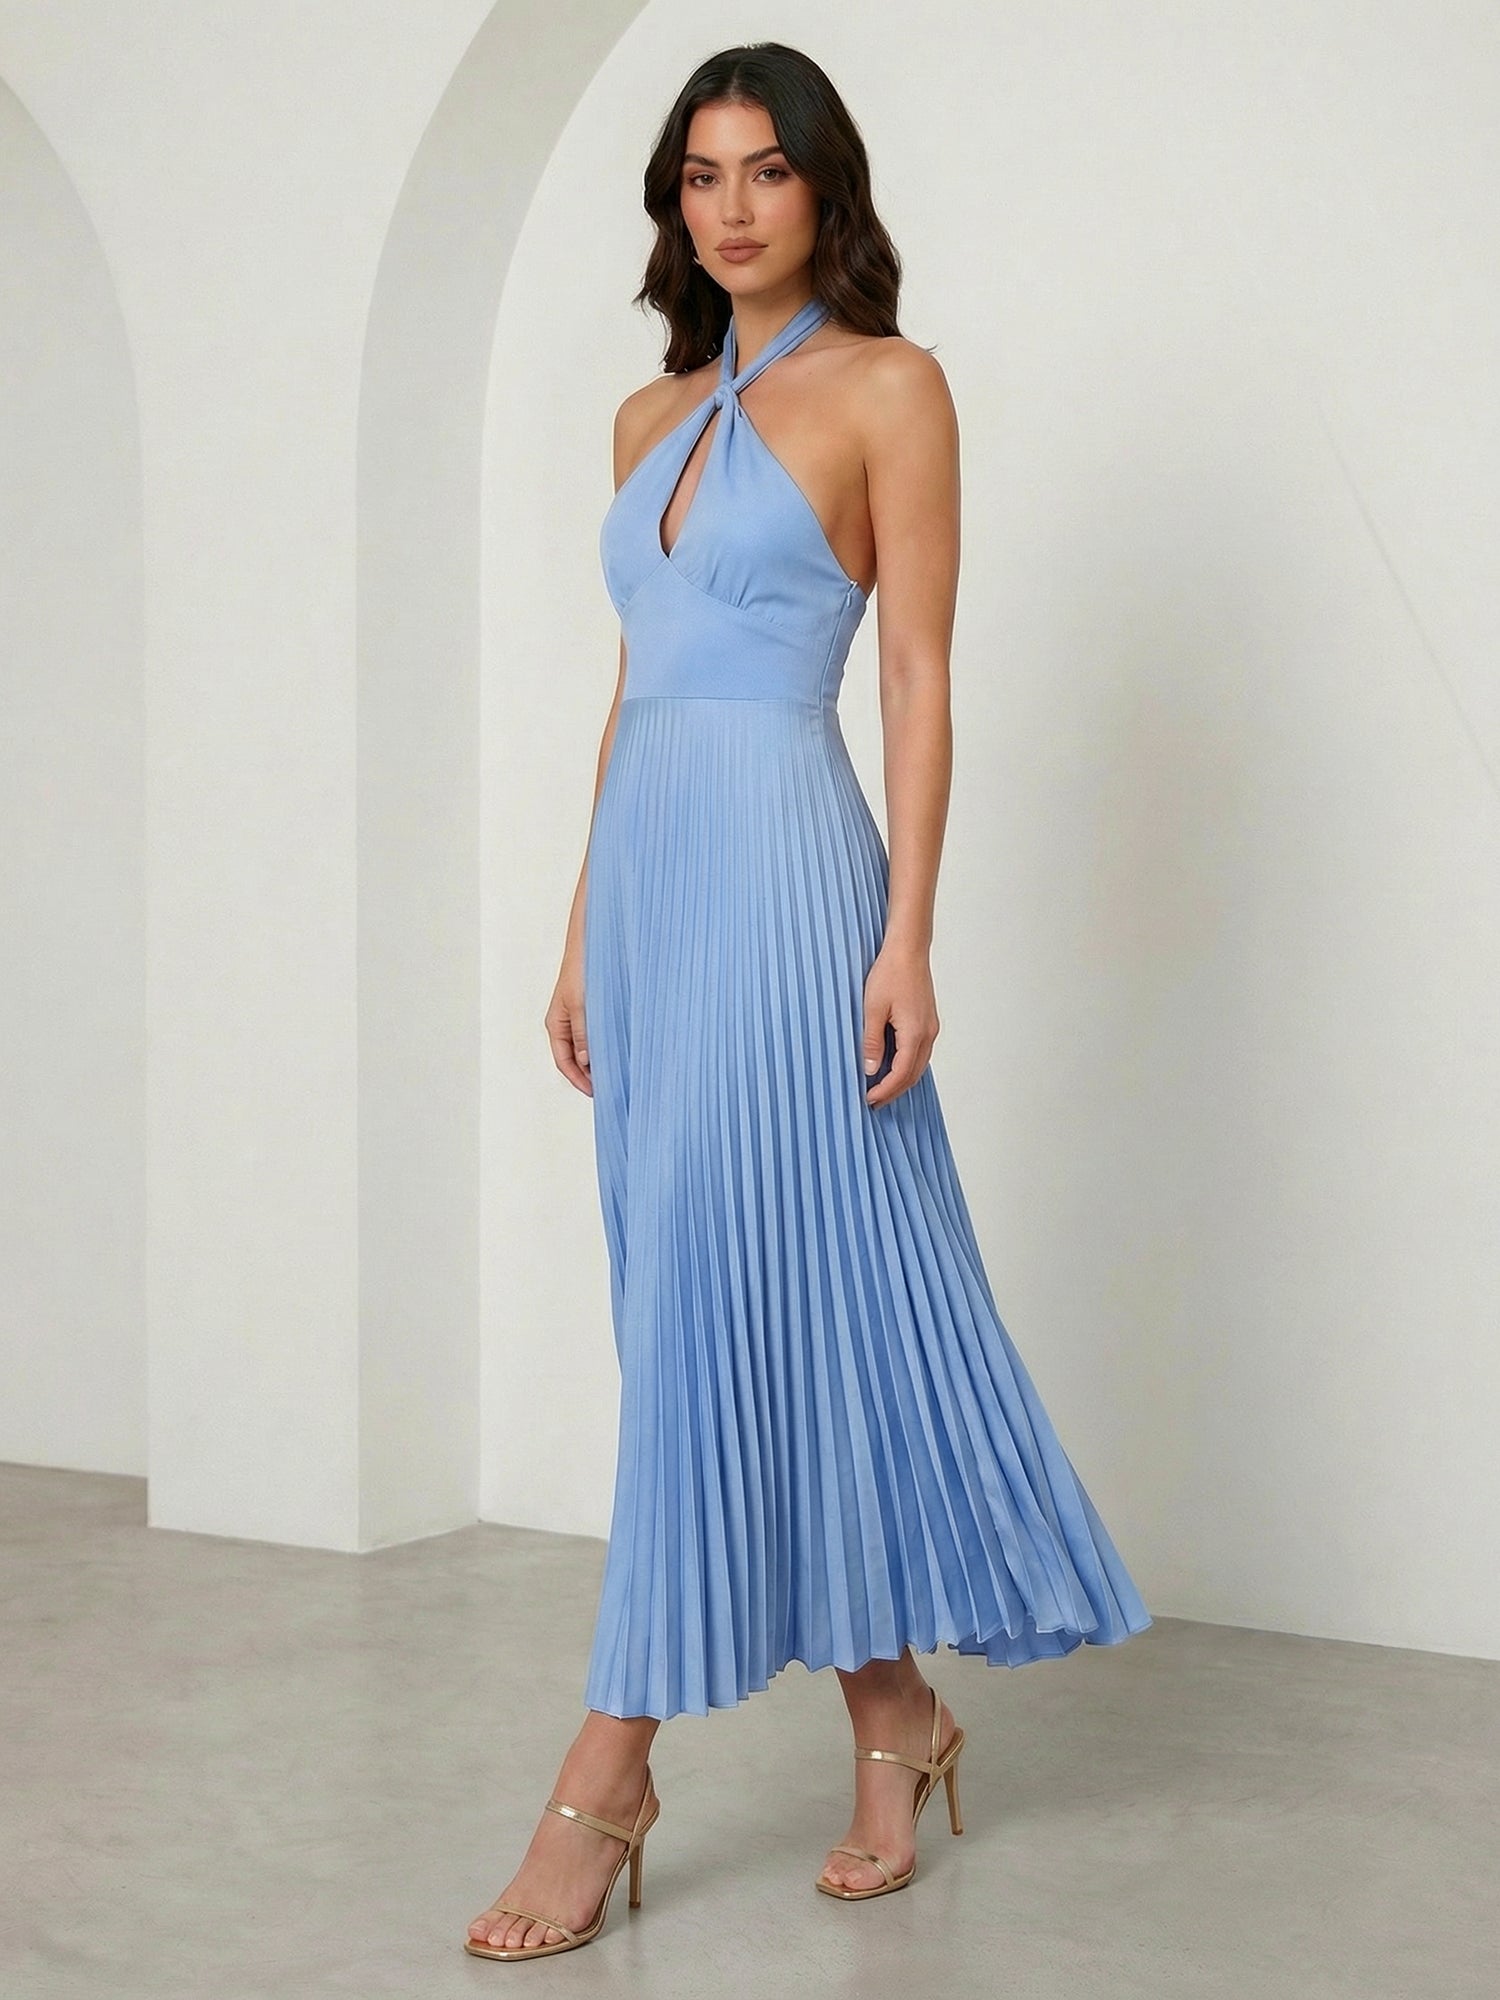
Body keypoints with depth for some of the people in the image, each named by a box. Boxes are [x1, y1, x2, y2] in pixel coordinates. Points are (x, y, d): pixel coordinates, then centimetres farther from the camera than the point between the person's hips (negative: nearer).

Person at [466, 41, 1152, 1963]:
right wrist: (584, 932, 16)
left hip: (783, 870, -7)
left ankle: (606, 1782, -2)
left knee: (727, 1296, -7)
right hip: (648, 872, 7)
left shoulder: (888, 386, 0)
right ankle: (894, 1724, 20)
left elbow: (919, 679, -6)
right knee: (745, 1299, 8)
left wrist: (907, 938, -13)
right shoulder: (650, 418, 18)